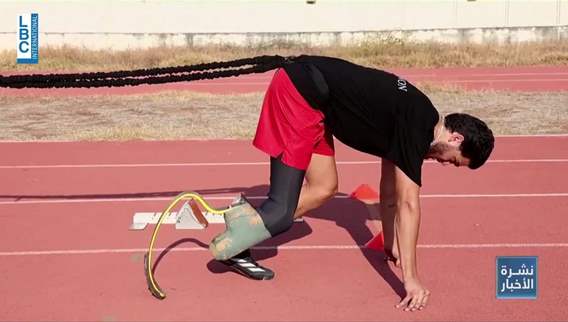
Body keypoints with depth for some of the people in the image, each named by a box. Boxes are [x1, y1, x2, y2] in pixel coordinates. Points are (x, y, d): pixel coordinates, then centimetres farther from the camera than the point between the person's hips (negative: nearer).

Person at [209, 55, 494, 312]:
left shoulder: (408, 118, 14)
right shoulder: (417, 126, -14)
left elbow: (391, 192, 24)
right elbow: (408, 204, -17)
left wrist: (391, 245, 31)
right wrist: (411, 279, -14)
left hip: (308, 97, 10)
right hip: (299, 92, -10)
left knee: (324, 188, 11)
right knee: (283, 211, -8)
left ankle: (245, 220, 12)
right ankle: (230, 247, 12)